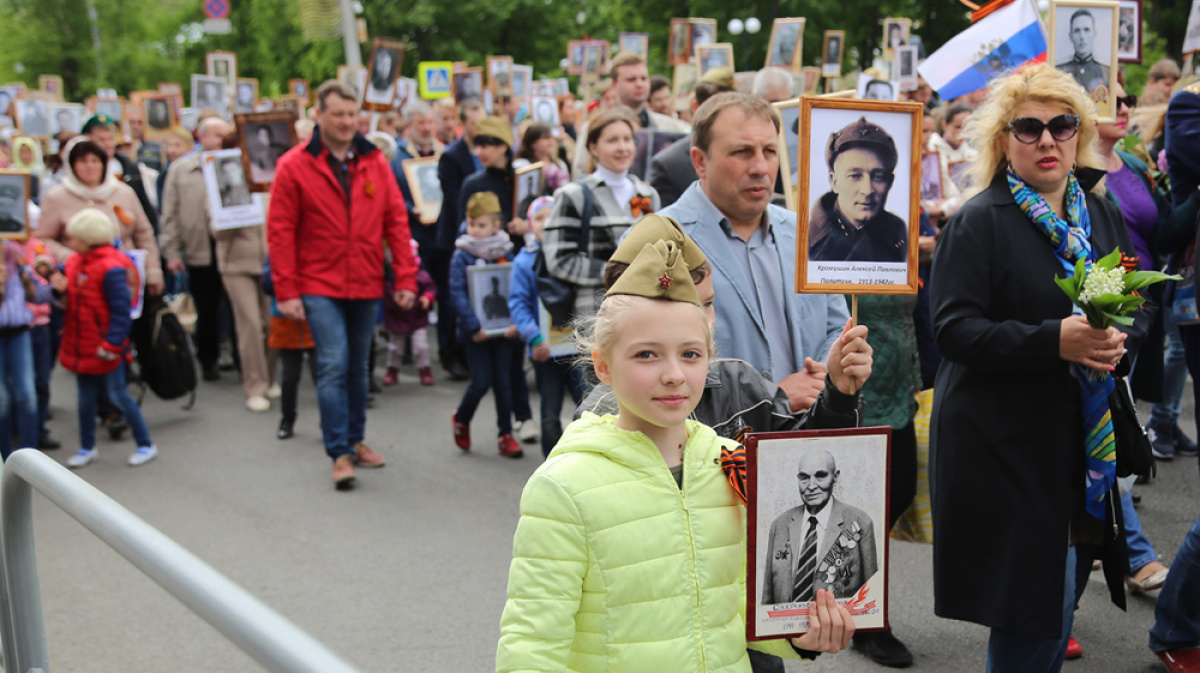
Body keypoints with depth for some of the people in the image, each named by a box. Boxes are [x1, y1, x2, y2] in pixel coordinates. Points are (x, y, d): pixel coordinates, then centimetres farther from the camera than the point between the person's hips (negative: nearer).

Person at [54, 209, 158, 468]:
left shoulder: (111, 269, -21)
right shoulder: (74, 263, 4)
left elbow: (121, 311, -21)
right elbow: (72, 301, 12)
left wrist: (112, 344, -21)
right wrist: (60, 288, -9)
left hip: (105, 349, -7)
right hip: (81, 347, 7)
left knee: (118, 395, 2)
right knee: (85, 398, 16)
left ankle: (146, 445, 15)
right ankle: (87, 448, 30)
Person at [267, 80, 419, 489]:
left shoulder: (375, 162, 5)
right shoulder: (294, 165, -5)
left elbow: (396, 221, 5)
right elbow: (280, 231, -6)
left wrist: (406, 278, -1)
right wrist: (286, 291, -10)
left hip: (365, 286, 4)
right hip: (319, 286, -4)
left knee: (358, 366, 14)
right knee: (334, 365, -12)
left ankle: (355, 440, 30)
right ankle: (339, 454, -6)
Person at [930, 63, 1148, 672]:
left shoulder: (1102, 216, 10)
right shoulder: (979, 223, -9)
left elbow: (1137, 308, 14)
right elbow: (954, 329, -17)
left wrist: (1120, 341, -9)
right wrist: (1053, 341, -27)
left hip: (1085, 444, 6)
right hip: (1004, 446, -6)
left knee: (1058, 597, 14)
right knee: (1030, 614, -5)